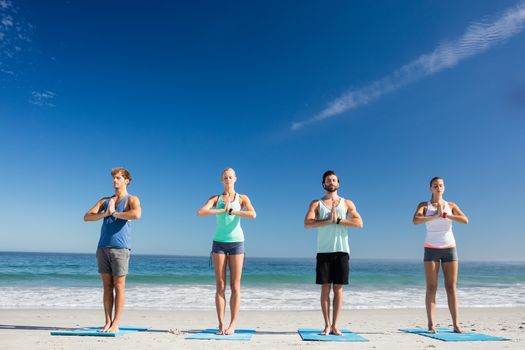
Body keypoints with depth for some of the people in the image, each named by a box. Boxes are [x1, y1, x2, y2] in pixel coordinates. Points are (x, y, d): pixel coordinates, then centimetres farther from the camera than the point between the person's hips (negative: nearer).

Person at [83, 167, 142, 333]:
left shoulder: (132, 199, 2)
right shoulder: (105, 200, 18)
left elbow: (136, 214, -21)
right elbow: (87, 217, 9)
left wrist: (115, 213, -10)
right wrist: (105, 214, -7)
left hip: (120, 248, -5)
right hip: (103, 247, 5)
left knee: (118, 286, -1)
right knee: (107, 286, 8)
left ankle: (115, 324, 4)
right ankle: (107, 322, 14)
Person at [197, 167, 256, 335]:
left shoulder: (242, 198, 4)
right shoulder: (215, 198, 6)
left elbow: (252, 214, -16)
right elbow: (200, 212, -12)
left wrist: (231, 211, -16)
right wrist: (222, 210, -16)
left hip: (236, 242, -1)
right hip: (219, 243, 1)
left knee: (235, 286, 0)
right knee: (220, 286, 0)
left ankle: (232, 324, 6)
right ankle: (221, 324, 6)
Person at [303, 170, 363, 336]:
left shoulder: (347, 203, 11)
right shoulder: (316, 203, 8)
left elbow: (359, 223, -4)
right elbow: (307, 223, -9)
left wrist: (338, 220, -12)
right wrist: (329, 220, -16)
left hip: (341, 251, 1)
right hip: (324, 251, -1)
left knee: (338, 288, 3)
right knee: (325, 288, 1)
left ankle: (334, 325, 10)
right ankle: (327, 325, 10)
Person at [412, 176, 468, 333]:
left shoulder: (451, 206, 8)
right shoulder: (423, 205, 2)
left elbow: (465, 220, -10)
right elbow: (415, 220, -18)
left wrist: (444, 214, -16)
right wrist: (435, 216, -21)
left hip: (449, 249, 2)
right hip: (431, 249, -2)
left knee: (451, 287, 0)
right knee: (431, 288, -3)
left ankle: (456, 324, 4)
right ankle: (431, 325, -2)